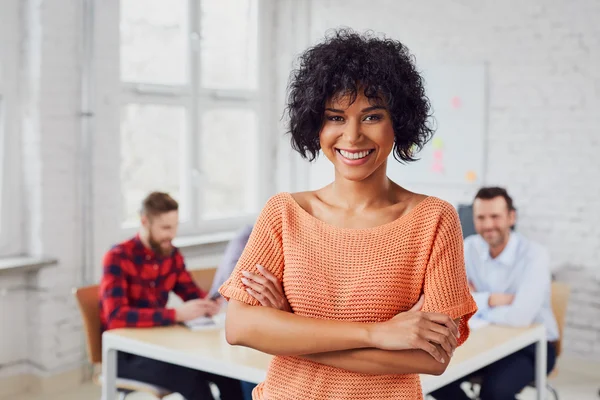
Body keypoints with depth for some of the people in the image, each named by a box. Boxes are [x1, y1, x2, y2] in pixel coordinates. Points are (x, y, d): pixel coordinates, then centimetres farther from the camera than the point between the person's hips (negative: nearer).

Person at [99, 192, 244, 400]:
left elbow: (192, 293, 12)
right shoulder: (118, 258, -16)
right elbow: (116, 317, -28)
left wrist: (209, 303, -14)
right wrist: (177, 314, -33)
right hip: (124, 352, -6)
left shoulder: (172, 254, 3)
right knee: (190, 378, -30)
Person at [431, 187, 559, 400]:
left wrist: (475, 304, -17)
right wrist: (490, 300, -23)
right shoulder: (469, 247, -4)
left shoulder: (534, 255, -20)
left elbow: (519, 317, -32)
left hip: (532, 345, -5)